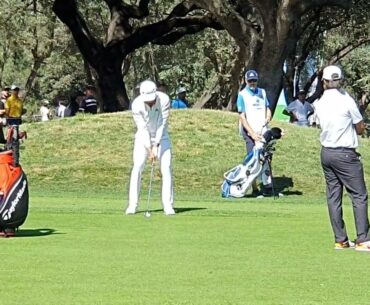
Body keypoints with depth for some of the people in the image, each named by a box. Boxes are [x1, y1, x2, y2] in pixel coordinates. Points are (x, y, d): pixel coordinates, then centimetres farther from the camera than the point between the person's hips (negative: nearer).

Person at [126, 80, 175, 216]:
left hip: (161, 137, 1)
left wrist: (156, 146, -22)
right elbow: (142, 128, -21)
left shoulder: (164, 99, -24)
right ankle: (132, 205, -7)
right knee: (137, 168, -11)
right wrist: (149, 149, -23)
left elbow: (162, 124, -21)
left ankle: (168, 205, -5)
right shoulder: (136, 104, -24)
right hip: (143, 138, 0)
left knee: (166, 168, -8)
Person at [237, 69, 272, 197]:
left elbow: (268, 109, 22)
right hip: (250, 132, -5)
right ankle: (255, 189, -3)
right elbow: (242, 117, -8)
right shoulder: (242, 95, -3)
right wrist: (252, 134, -17)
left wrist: (268, 117, -3)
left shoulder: (262, 92, 14)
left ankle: (268, 187, 2)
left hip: (263, 132, 5)